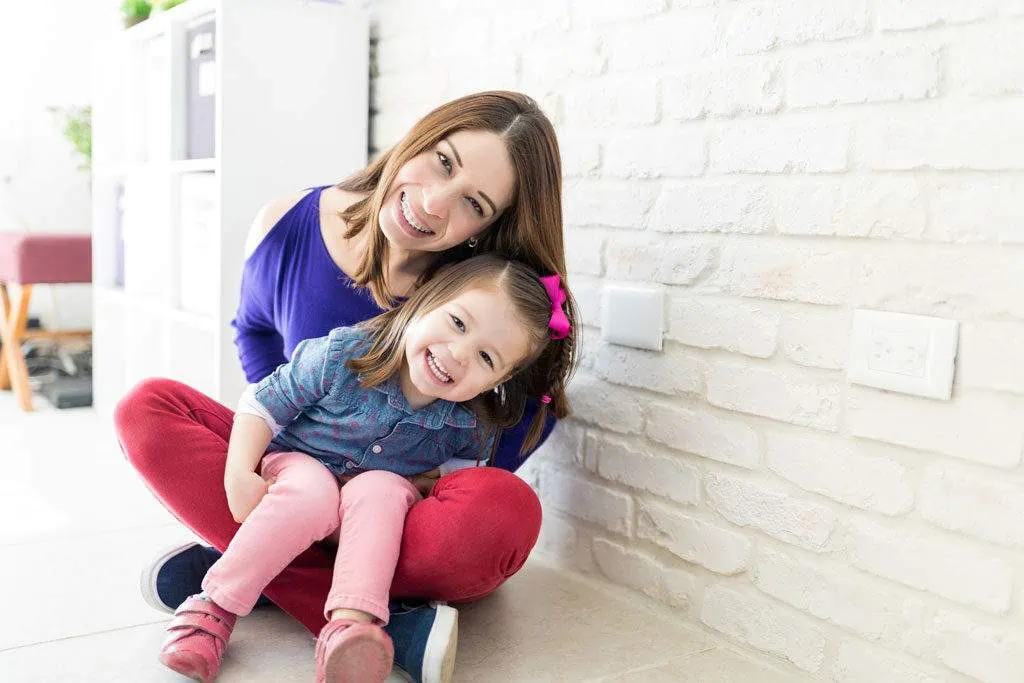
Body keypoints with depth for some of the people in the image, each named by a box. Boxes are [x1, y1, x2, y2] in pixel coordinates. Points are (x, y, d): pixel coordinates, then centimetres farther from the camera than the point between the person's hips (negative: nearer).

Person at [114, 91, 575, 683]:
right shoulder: (286, 228, -10)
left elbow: (535, 404, -4)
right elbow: (254, 328, 11)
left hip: (417, 519, -3)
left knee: (507, 510, -36)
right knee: (148, 409, -16)